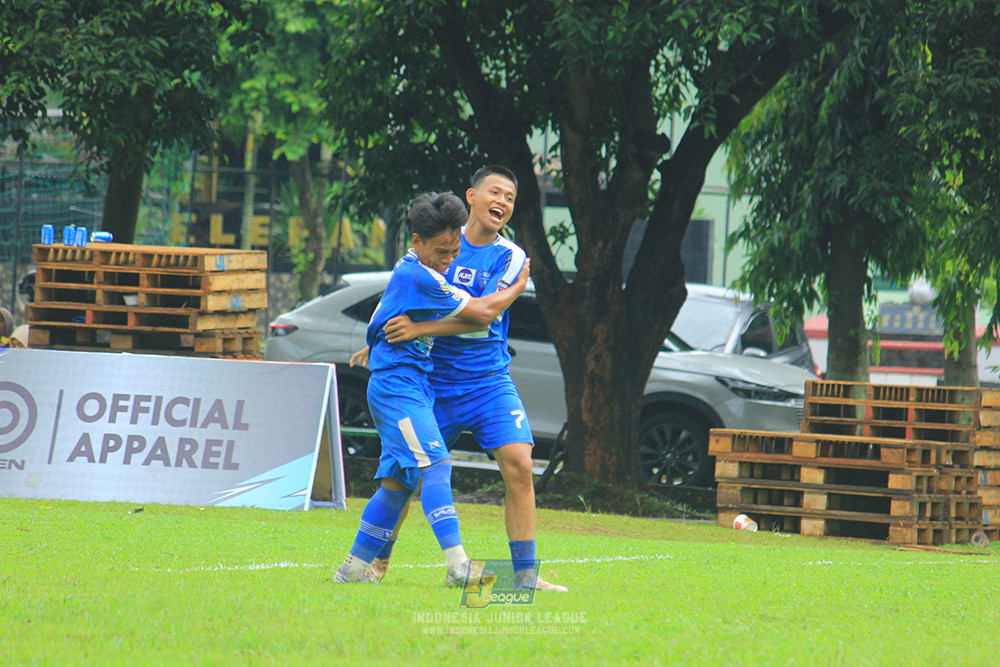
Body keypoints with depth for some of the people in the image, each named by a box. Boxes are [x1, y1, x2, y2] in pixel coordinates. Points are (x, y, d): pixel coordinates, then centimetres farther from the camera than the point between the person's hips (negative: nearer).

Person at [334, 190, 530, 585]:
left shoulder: (414, 270, 16)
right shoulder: (417, 277, -16)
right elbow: (480, 313, -12)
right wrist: (518, 286, 1)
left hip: (410, 385, 10)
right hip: (398, 385, -10)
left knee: (397, 481, 8)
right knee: (434, 464, -21)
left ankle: (355, 567, 12)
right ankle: (458, 565, -34)